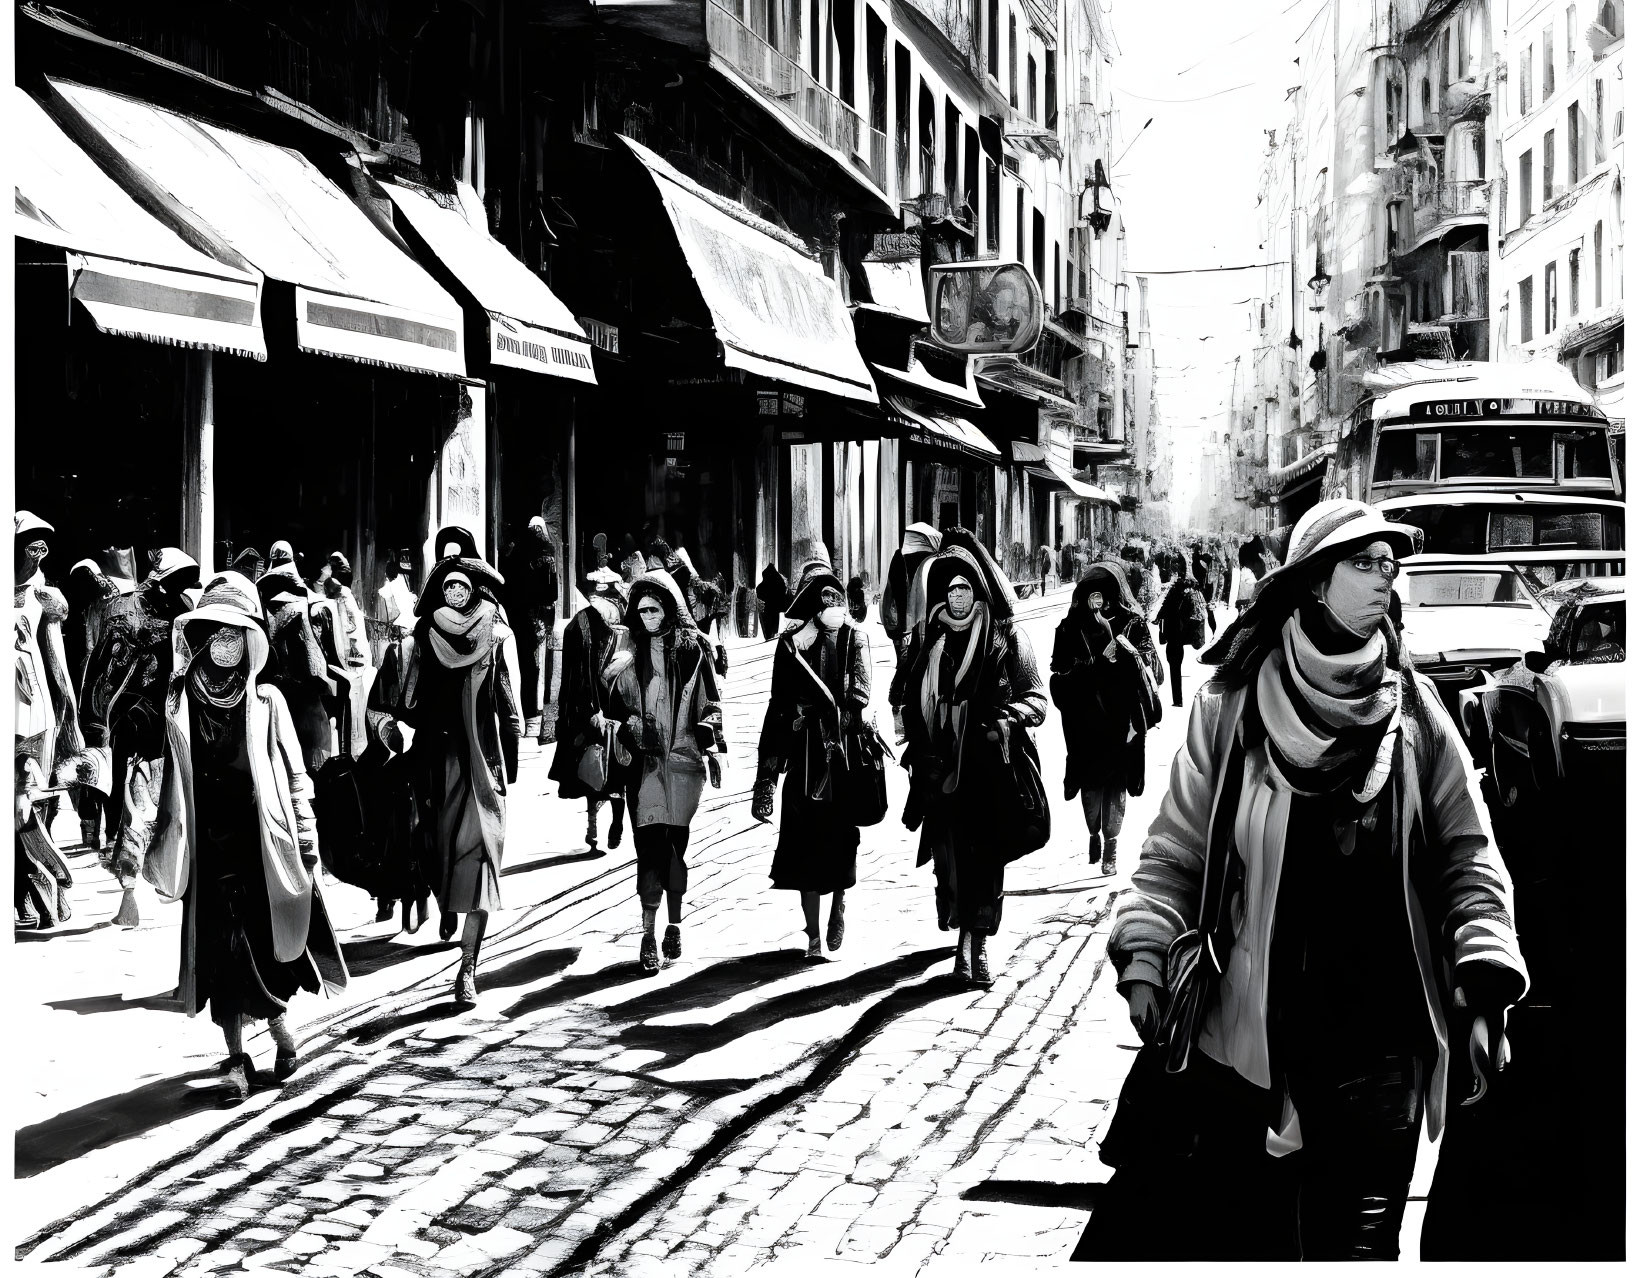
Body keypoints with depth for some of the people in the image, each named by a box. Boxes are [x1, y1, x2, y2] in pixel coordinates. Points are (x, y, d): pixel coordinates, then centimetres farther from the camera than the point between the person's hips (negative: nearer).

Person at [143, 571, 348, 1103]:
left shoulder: (266, 701, 1)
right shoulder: (178, 704, 2)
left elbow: (294, 775, 4)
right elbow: (168, 780, 7)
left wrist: (306, 840, 1)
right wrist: (160, 850, 6)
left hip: (264, 844, -1)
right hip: (209, 847, 1)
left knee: (268, 943, 0)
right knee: (220, 951, 2)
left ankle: (277, 1024, 26)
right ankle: (236, 1055, 12)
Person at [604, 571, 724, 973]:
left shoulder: (693, 648, 3)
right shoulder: (630, 652, 7)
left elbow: (709, 703, 6)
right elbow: (616, 703, 12)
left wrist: (713, 748, 0)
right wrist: (626, 733, 0)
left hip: (683, 758, 0)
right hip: (644, 760, 1)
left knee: (674, 843, 4)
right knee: (651, 843, -8)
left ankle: (674, 925, 19)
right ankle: (649, 934, -7)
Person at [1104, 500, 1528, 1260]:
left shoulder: (1414, 712, 0)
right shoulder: (1231, 706, -3)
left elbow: (1468, 856, 3)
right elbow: (1176, 851, 2)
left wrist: (1485, 990, -8)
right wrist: (1145, 955, -10)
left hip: (1381, 1046, 0)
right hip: (1247, 1036, 0)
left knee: (1358, 1243, 4)